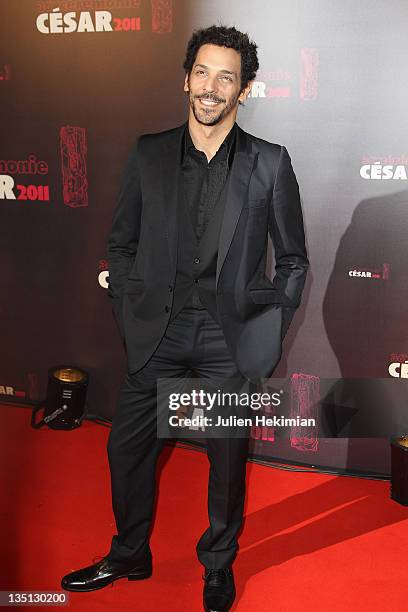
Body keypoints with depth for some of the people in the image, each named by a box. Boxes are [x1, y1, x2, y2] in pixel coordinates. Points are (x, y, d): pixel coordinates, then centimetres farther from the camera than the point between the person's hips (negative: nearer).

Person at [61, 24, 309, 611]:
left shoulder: (270, 164, -2)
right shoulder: (149, 153, 4)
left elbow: (293, 262, 3)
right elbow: (122, 244, 10)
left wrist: (267, 335, -2)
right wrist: (132, 315, 2)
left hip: (230, 337, -2)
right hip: (159, 331, 2)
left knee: (228, 457, 12)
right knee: (128, 445, 12)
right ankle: (129, 555, 37)